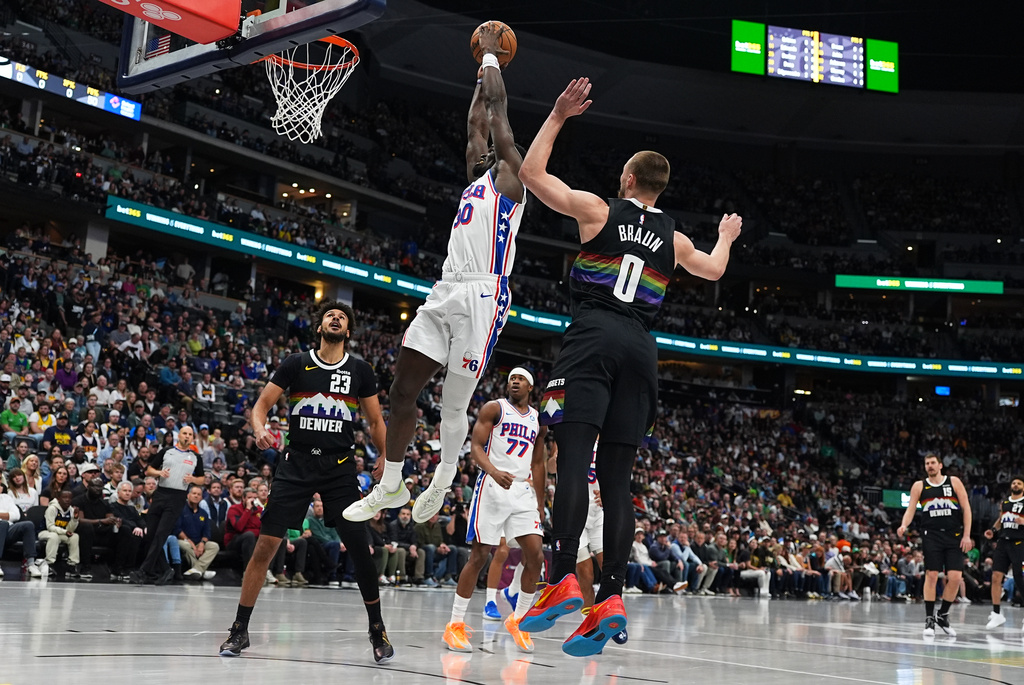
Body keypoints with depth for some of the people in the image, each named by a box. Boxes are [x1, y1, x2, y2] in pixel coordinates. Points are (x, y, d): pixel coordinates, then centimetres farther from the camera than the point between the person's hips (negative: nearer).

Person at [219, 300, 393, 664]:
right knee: (266, 544, -6)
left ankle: (377, 629, 13)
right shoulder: (296, 364, 2)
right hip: (297, 463, 0)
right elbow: (262, 404, 3)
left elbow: (376, 422, 11)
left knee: (359, 548, -5)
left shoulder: (360, 371, 4)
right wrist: (259, 429, -19)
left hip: (340, 467, 1)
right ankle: (240, 629, 7)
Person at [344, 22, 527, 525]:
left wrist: (490, 54, 14)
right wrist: (482, 69, 39)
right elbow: (477, 120, 33)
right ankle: (390, 486, 14)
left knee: (454, 400, -2)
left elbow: (496, 109, 4)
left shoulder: (508, 176, 4)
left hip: (482, 297, -8)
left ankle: (442, 487, 18)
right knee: (402, 387, 3)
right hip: (446, 292, 8)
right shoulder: (476, 178, 24)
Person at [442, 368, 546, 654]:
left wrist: (540, 503, 16)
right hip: (492, 488, -5)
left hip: (523, 491, 5)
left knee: (536, 555, -6)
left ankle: (518, 620, 10)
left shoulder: (538, 420, 16)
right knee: (479, 556, -4)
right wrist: (494, 471, -26)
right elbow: (475, 447, -7)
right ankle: (455, 625, 5)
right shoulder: (494, 408, 2)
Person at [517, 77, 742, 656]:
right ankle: (612, 597, -8)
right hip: (640, 348, 4)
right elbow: (715, 269, 40)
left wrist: (558, 117, 18)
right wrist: (726, 236, 60)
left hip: (593, 337, -4)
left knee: (575, 455, -15)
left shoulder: (598, 210, 8)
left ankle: (564, 580, -28)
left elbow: (531, 173, 11)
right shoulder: (674, 239, 20)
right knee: (617, 474, 1)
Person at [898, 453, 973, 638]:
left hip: (954, 536, 0)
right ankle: (929, 619, 2)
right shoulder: (919, 486, 8)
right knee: (931, 575, -6)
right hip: (931, 535, 0)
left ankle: (943, 615, 14)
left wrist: (967, 535, -3)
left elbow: (966, 508, 4)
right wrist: (903, 525, -18)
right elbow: (910, 509, 3)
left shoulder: (954, 482, 5)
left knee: (955, 577, -5)